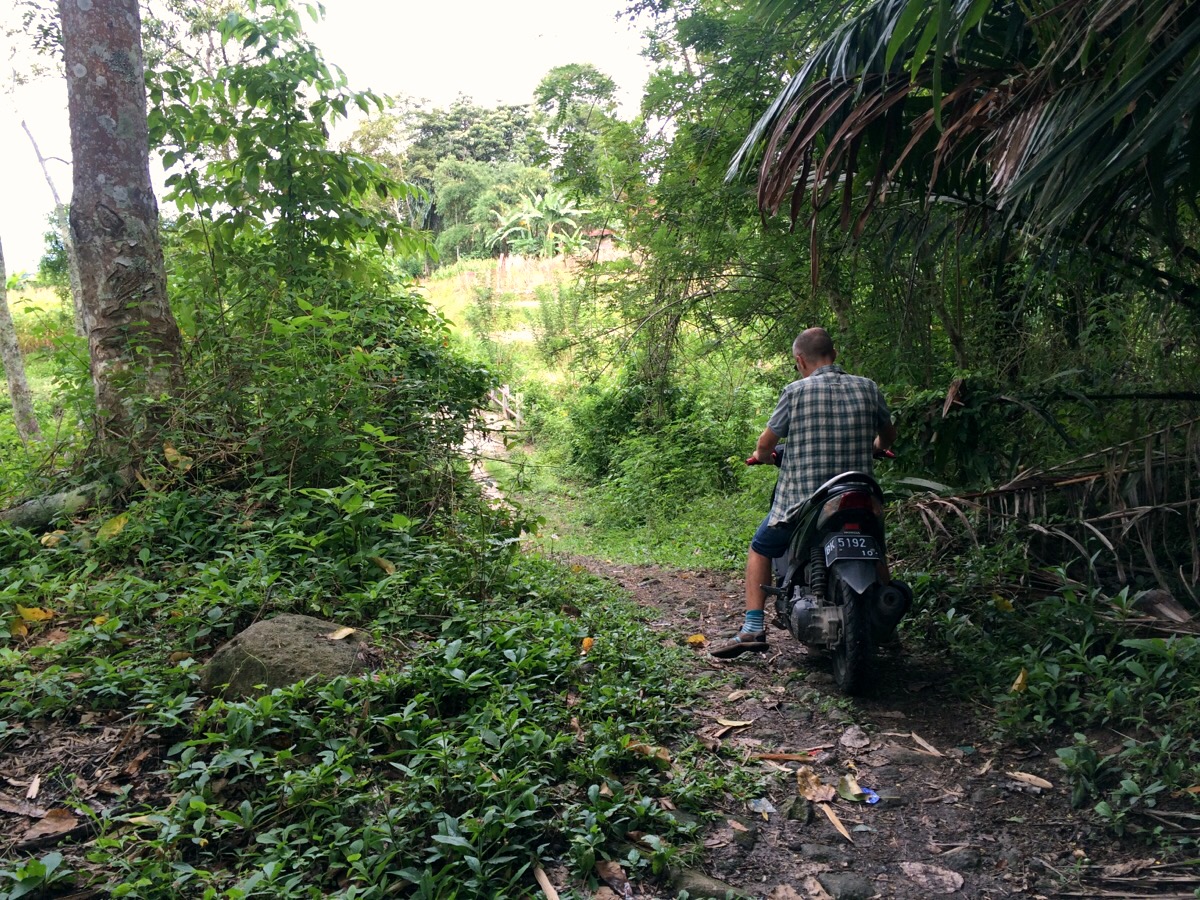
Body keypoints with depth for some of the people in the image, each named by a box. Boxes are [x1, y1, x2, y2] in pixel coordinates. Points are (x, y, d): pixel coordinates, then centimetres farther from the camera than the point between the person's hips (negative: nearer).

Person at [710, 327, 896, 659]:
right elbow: (888, 436, 17)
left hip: (801, 500, -3)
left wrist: (761, 454, 22)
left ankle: (753, 628, 8)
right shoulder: (867, 388, 2)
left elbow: (767, 441, -2)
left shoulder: (796, 391, -9)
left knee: (760, 550, 19)